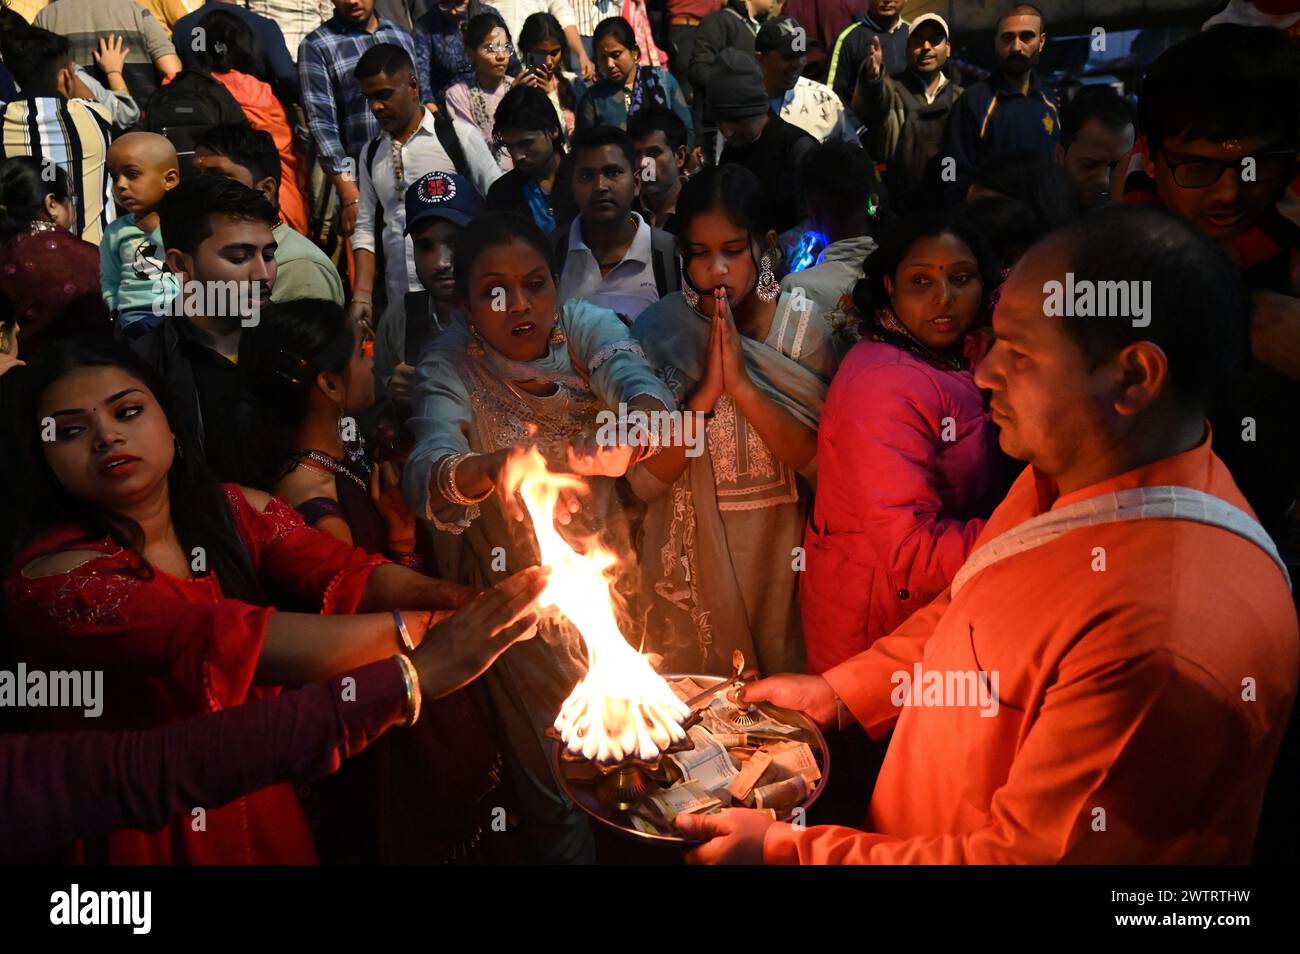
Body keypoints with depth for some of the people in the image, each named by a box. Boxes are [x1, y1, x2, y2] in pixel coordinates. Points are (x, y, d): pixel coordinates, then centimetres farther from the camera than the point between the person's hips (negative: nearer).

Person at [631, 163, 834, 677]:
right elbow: (644, 481, -13)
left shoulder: (802, 326, -7)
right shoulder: (658, 330, -8)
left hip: (779, 555, 0)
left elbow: (819, 461, -15)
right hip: (692, 557, 0)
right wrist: (707, 392, -23)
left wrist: (743, 384, -23)